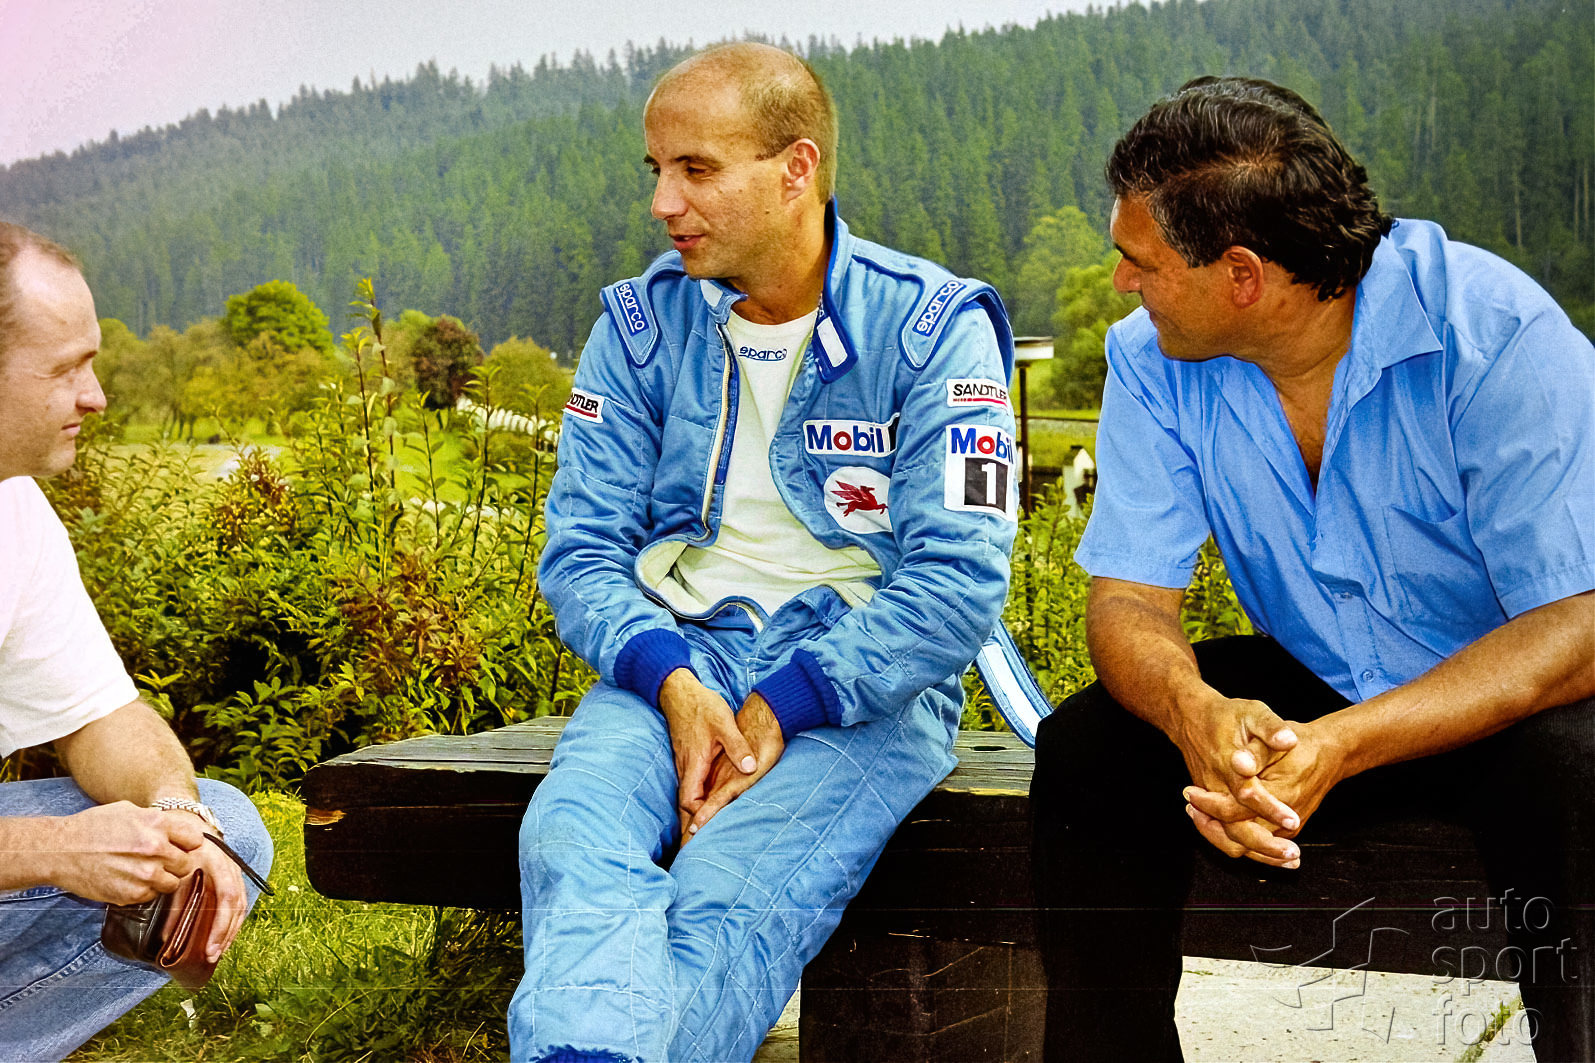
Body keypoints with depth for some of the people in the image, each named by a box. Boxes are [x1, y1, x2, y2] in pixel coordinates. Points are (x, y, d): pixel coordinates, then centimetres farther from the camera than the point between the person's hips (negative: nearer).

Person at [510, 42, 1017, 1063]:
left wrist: (780, 709, -18)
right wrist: (670, 681, -14)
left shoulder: (932, 327, -3)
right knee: (570, 838, -32)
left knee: (729, 901, -33)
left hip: (864, 682, -2)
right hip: (674, 661, 3)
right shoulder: (642, 325, 9)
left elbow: (958, 580, -10)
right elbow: (582, 549, 6)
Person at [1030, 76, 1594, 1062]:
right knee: (1087, 748, -18)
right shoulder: (1153, 358, -8)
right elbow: (1129, 596, -9)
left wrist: (1341, 747, -40)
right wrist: (1197, 714, -35)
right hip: (1309, 690, 4)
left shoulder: (1497, 334, -23)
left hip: (1508, 700, -4)